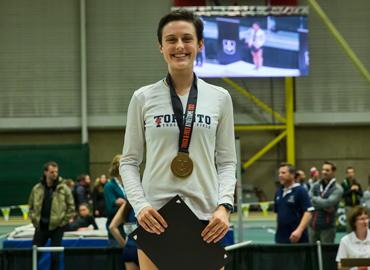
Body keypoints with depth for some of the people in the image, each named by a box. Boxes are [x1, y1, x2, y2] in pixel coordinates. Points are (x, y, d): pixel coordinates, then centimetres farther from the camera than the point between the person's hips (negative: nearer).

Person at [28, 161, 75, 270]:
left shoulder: (63, 188, -5)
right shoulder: (37, 189, 2)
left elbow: (71, 206, 1)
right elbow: (31, 206, 13)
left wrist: (65, 220, -4)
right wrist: (34, 219, 4)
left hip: (57, 226, -2)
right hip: (41, 226, 2)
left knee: (55, 255, 2)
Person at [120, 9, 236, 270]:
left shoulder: (219, 98, 8)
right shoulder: (143, 98, 5)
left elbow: (227, 161, 9)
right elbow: (129, 161, 7)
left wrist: (224, 206, -6)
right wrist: (140, 205, -8)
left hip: (206, 218, 1)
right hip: (156, 218, -1)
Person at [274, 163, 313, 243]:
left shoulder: (300, 191, -8)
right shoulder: (279, 193, 13)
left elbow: (308, 212, -15)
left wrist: (299, 230, -27)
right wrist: (278, 232, 16)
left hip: (296, 238, -6)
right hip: (280, 239, 6)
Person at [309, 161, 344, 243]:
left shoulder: (337, 189, -6)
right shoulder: (316, 185, 8)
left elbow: (328, 203, -21)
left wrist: (314, 199, -7)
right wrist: (324, 207, -14)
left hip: (327, 227, -4)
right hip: (313, 225, 4)